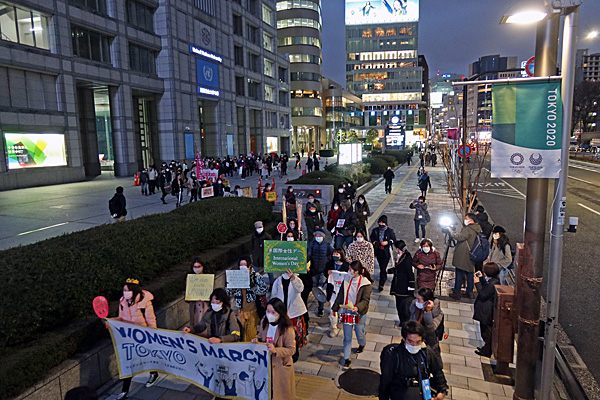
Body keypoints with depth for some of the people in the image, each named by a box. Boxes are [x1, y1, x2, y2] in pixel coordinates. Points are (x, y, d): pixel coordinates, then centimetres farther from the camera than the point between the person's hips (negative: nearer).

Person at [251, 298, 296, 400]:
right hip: (266, 363, 5)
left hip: (281, 365, -5)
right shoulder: (264, 322, -6)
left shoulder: (287, 329, -24)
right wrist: (257, 340, -10)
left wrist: (275, 350, -30)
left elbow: (291, 350, -18)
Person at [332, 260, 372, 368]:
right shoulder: (347, 280, 0)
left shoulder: (365, 283, -14)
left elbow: (365, 300, -18)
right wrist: (335, 308, 12)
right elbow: (340, 295, 9)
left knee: (359, 332, 13)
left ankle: (362, 345, 49)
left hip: (359, 313, -3)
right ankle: (347, 358, 17)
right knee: (347, 336, 5)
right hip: (346, 311, 3)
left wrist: (357, 307, -36)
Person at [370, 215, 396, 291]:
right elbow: (372, 238, 17)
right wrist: (374, 242, -4)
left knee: (383, 268, -7)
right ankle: (384, 277, 43)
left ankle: (381, 284, -1)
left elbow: (394, 240, 0)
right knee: (381, 267, 18)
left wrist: (387, 243, -17)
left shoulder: (390, 231, -3)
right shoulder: (375, 230, 6)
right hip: (378, 251, 4)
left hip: (386, 252, -4)